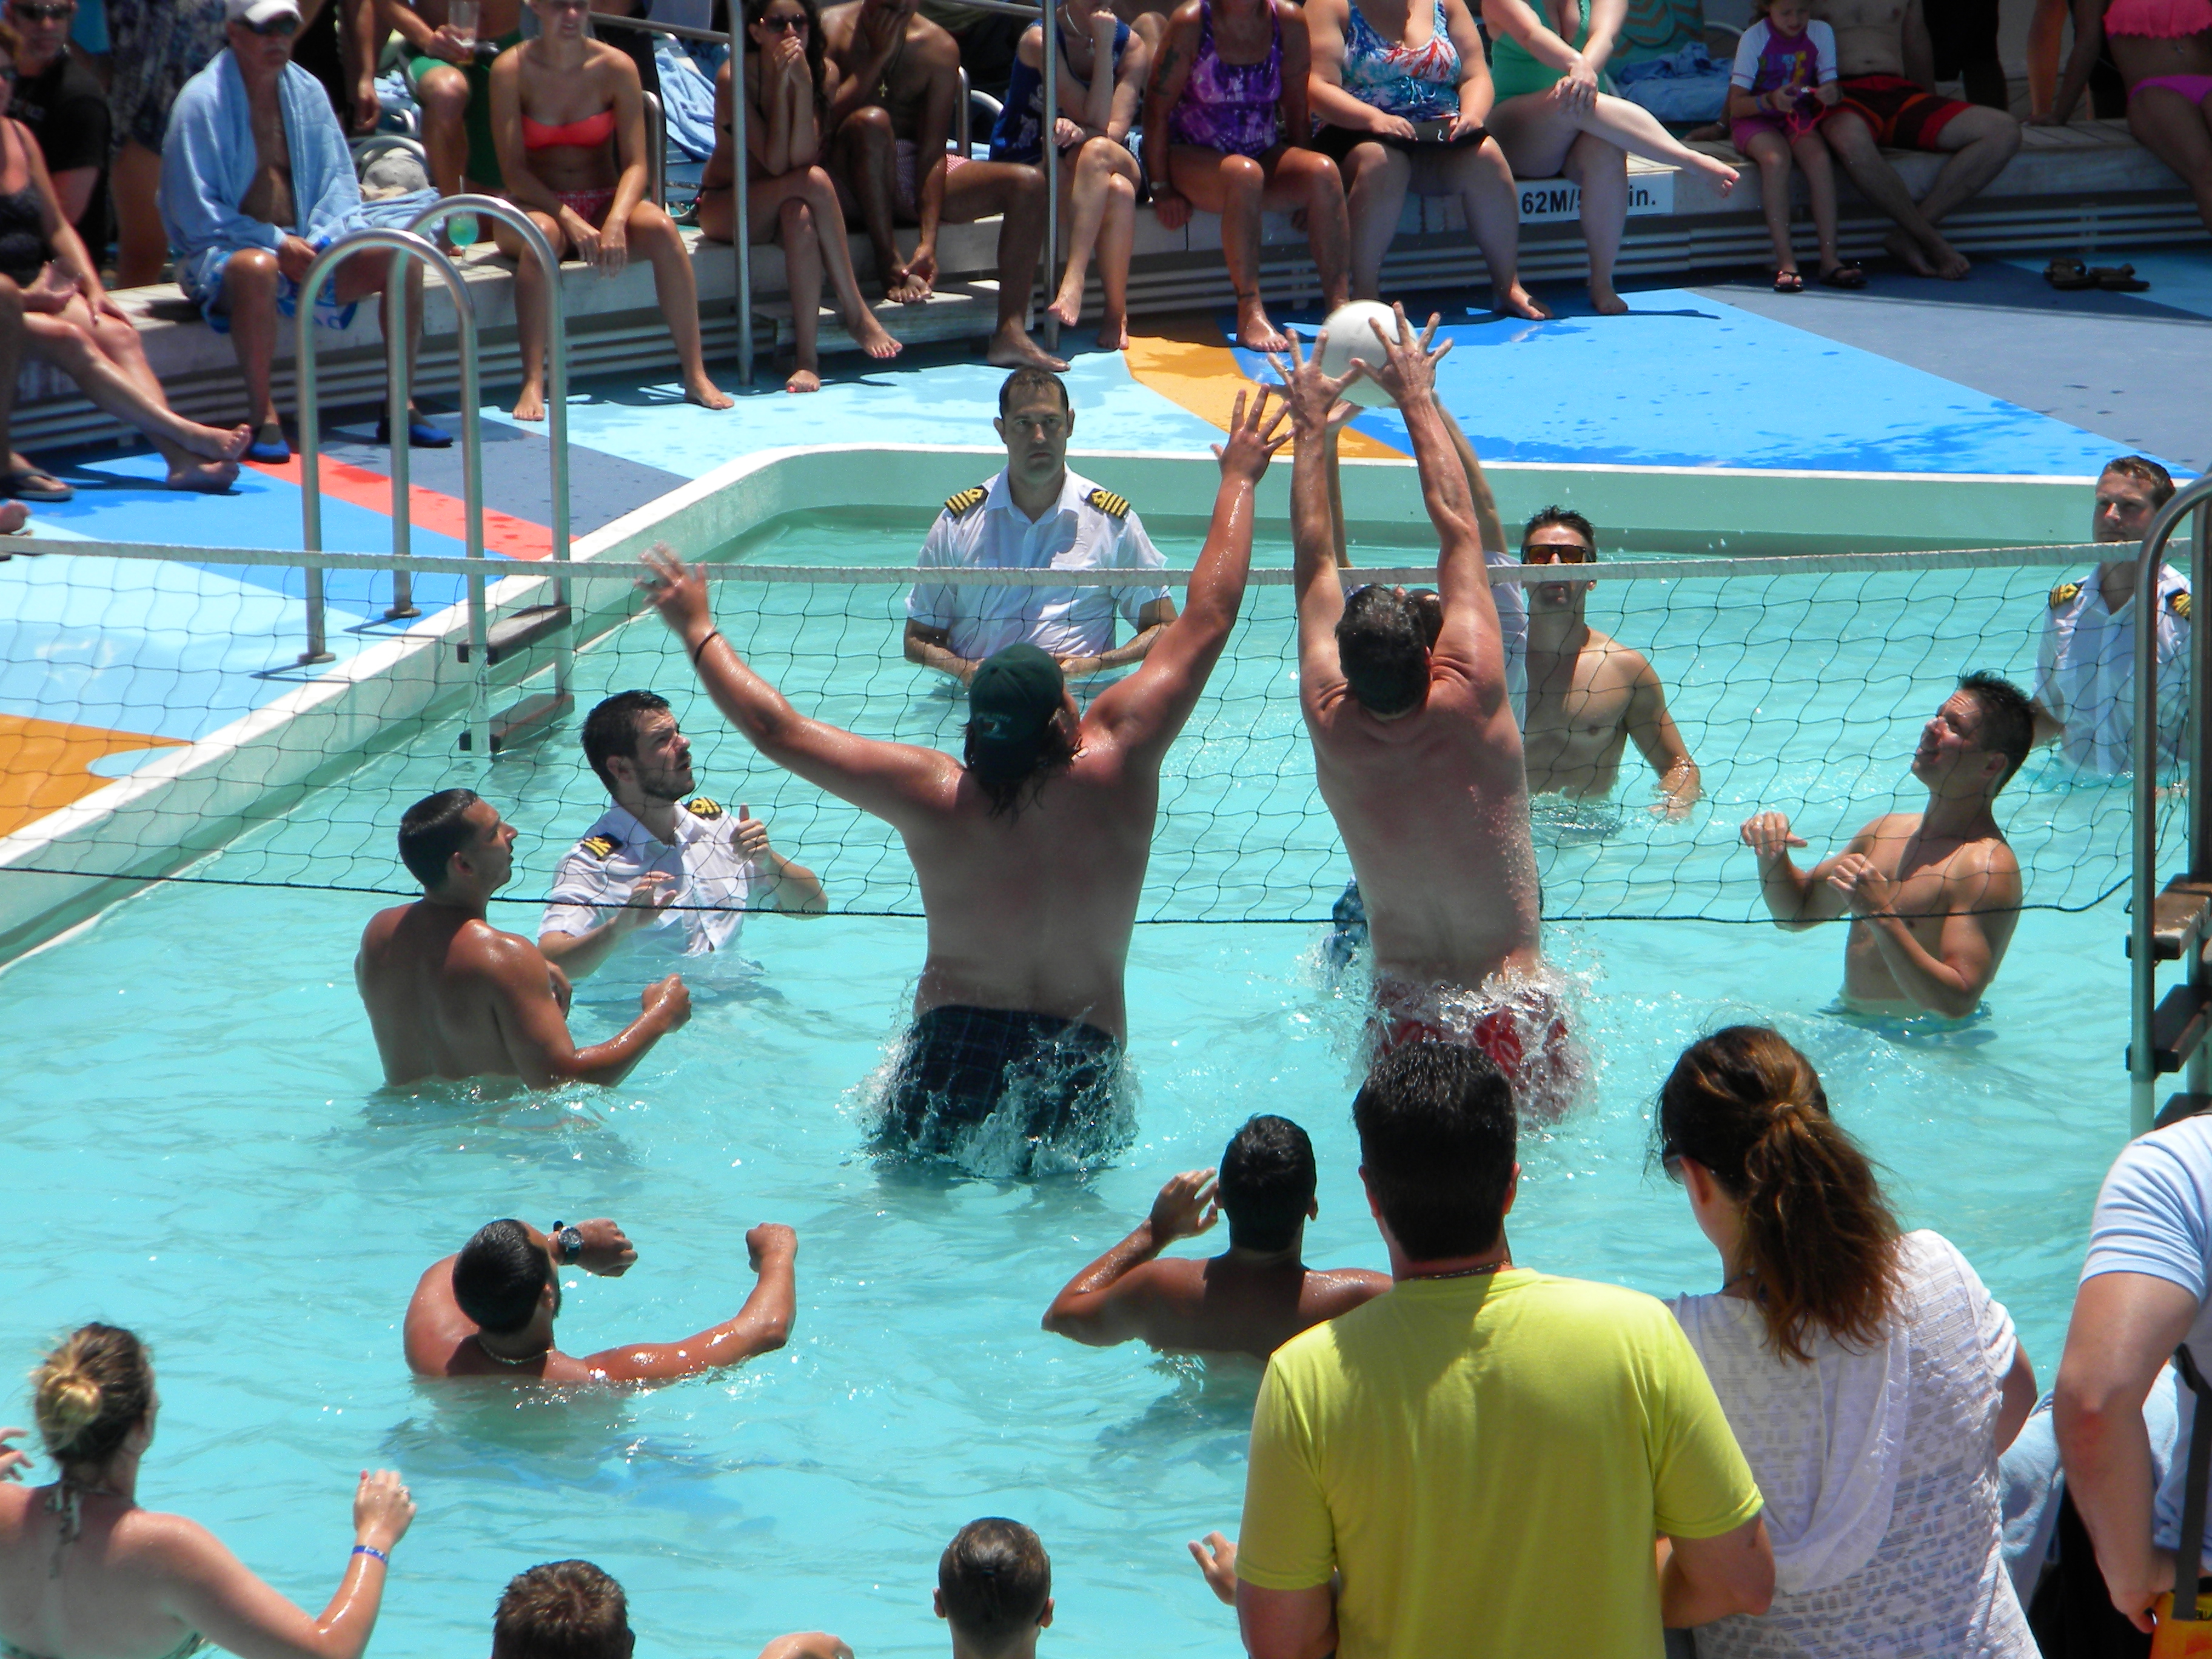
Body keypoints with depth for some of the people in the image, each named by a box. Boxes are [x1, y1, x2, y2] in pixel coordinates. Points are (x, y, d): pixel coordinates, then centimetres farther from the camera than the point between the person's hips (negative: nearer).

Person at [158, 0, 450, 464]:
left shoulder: (306, 91, 8)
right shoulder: (203, 99, -10)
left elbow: (338, 180, 10)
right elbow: (196, 212, -14)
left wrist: (326, 237, -11)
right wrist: (276, 243, -20)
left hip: (303, 247, 6)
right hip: (220, 251, -6)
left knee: (402, 258, -14)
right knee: (257, 268, -41)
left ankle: (400, 407, -7)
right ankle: (263, 418, -33)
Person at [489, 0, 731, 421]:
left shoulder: (616, 67, -5)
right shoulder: (511, 70, -9)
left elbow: (635, 164, -8)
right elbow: (514, 169, -13)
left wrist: (616, 221, -27)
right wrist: (568, 219, -26)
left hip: (604, 201, 2)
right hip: (533, 206, -2)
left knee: (661, 227, -28)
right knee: (543, 234, -37)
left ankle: (696, 376, -26)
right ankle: (533, 384, -42)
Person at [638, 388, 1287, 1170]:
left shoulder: (933, 797, -13)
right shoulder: (1114, 769, -13)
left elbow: (777, 729, -6)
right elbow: (1207, 619, -5)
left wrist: (697, 630, 7)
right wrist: (1239, 479, 4)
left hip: (954, 1049, 1)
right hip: (1082, 1061, 0)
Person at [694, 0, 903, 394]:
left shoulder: (823, 72, -9)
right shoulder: (734, 77, -18)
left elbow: (802, 158, -23)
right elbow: (776, 162, -26)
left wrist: (804, 86, -32)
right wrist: (783, 84, -31)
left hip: (783, 201, 3)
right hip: (726, 206, -3)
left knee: (799, 215, -35)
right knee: (814, 182, -31)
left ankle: (807, 357, -37)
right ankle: (855, 312, -28)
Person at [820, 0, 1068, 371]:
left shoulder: (937, 46, -3)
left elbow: (933, 148, -10)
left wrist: (928, 241, -20)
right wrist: (876, 58, -20)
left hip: (914, 174, 4)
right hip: (851, 178, -4)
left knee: (1028, 184, -14)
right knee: (871, 121, -35)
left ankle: (1010, 333, -24)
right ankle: (890, 267, -24)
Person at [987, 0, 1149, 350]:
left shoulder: (1131, 45, -1)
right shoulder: (1040, 39, -13)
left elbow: (1116, 128, -13)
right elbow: (1095, 120, -20)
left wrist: (1080, 133, -35)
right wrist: (1102, 47, -23)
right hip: (1029, 162, -3)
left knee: (1098, 151, -36)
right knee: (1117, 191, -35)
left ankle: (1073, 283, -40)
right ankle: (1116, 313, -35)